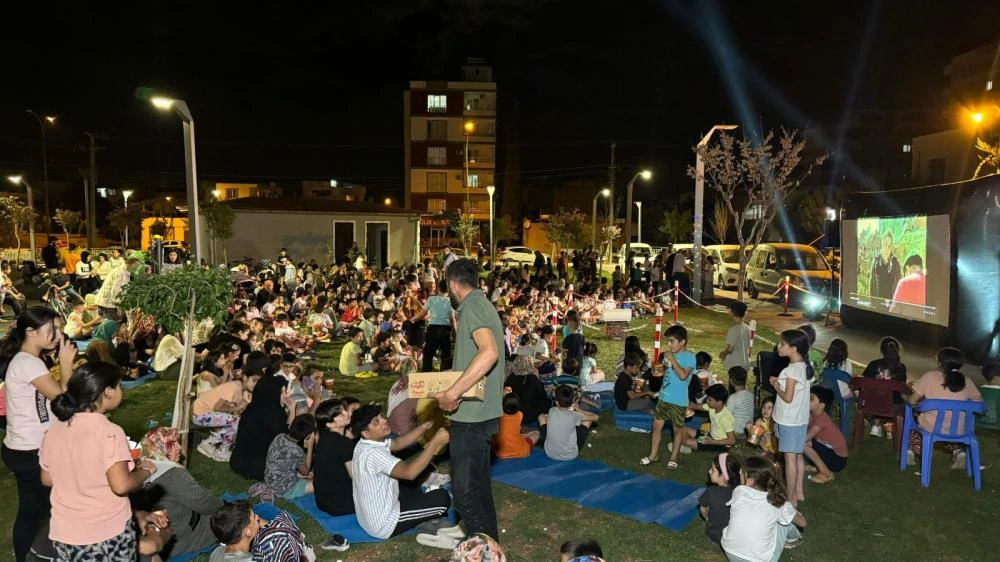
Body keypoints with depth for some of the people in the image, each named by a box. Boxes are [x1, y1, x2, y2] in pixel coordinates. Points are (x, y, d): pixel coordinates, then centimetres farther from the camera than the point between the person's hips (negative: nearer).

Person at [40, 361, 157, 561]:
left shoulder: (53, 431, -1)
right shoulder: (109, 432, -21)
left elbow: (47, 479, 10)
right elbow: (121, 485, -25)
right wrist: (145, 470, -7)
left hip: (64, 534, 6)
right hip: (109, 534, -6)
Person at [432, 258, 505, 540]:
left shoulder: (472, 306, -16)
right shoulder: (484, 305, 14)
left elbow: (489, 352, -32)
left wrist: (453, 393, -31)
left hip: (471, 415, -10)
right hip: (484, 413, 10)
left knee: (465, 492, -2)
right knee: (479, 484, 21)